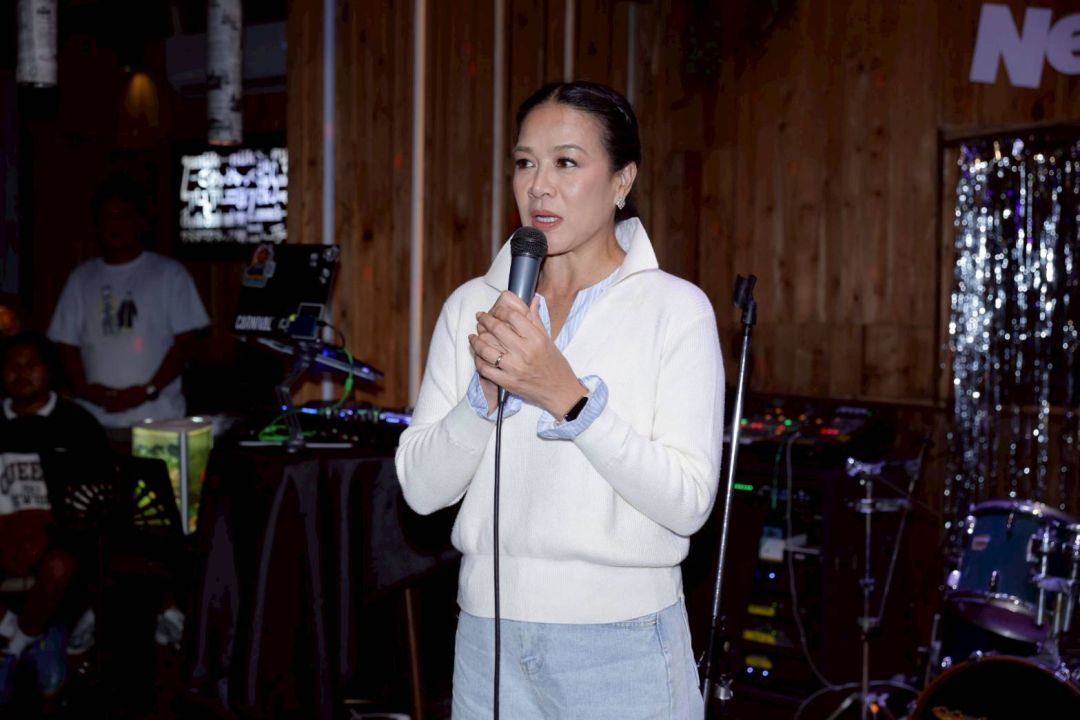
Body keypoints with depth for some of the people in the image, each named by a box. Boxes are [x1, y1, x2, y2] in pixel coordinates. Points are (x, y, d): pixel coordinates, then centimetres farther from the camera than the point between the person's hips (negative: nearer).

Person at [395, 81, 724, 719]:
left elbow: (688, 502, -15)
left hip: (622, 644, -3)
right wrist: (487, 390, -18)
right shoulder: (473, 305, 3)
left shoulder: (676, 308, -8)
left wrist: (568, 397, -24)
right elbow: (421, 487, -3)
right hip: (490, 638, 3)